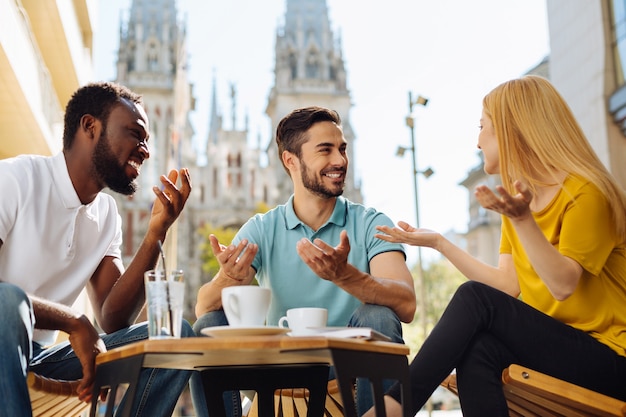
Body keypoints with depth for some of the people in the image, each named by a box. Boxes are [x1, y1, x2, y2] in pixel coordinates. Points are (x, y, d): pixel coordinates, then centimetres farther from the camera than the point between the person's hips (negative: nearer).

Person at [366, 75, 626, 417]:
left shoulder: (585, 192, -10)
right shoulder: (521, 196, 11)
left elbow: (563, 285, -21)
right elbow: (509, 286, 3)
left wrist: (523, 220, -32)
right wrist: (439, 243, 5)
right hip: (550, 346, 6)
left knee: (474, 298, -24)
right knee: (477, 348, -28)